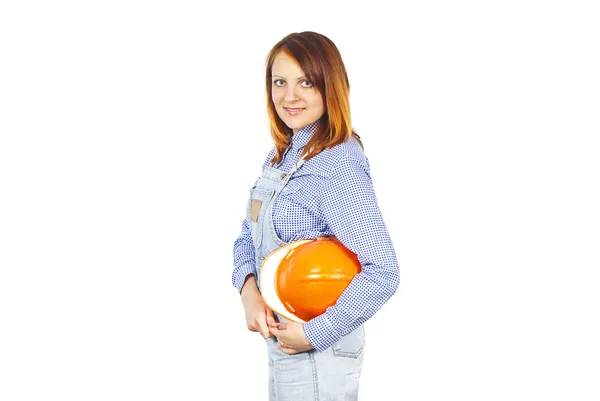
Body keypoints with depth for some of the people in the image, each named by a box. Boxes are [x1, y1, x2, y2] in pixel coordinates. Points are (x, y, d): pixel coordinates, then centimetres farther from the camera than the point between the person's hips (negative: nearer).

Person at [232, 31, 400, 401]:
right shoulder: (282, 155, 5)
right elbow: (248, 238, 9)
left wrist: (313, 335, -22)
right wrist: (249, 292, -10)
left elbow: (383, 273, -27)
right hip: (282, 343, 8)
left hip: (318, 354, -8)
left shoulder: (338, 163, -21)